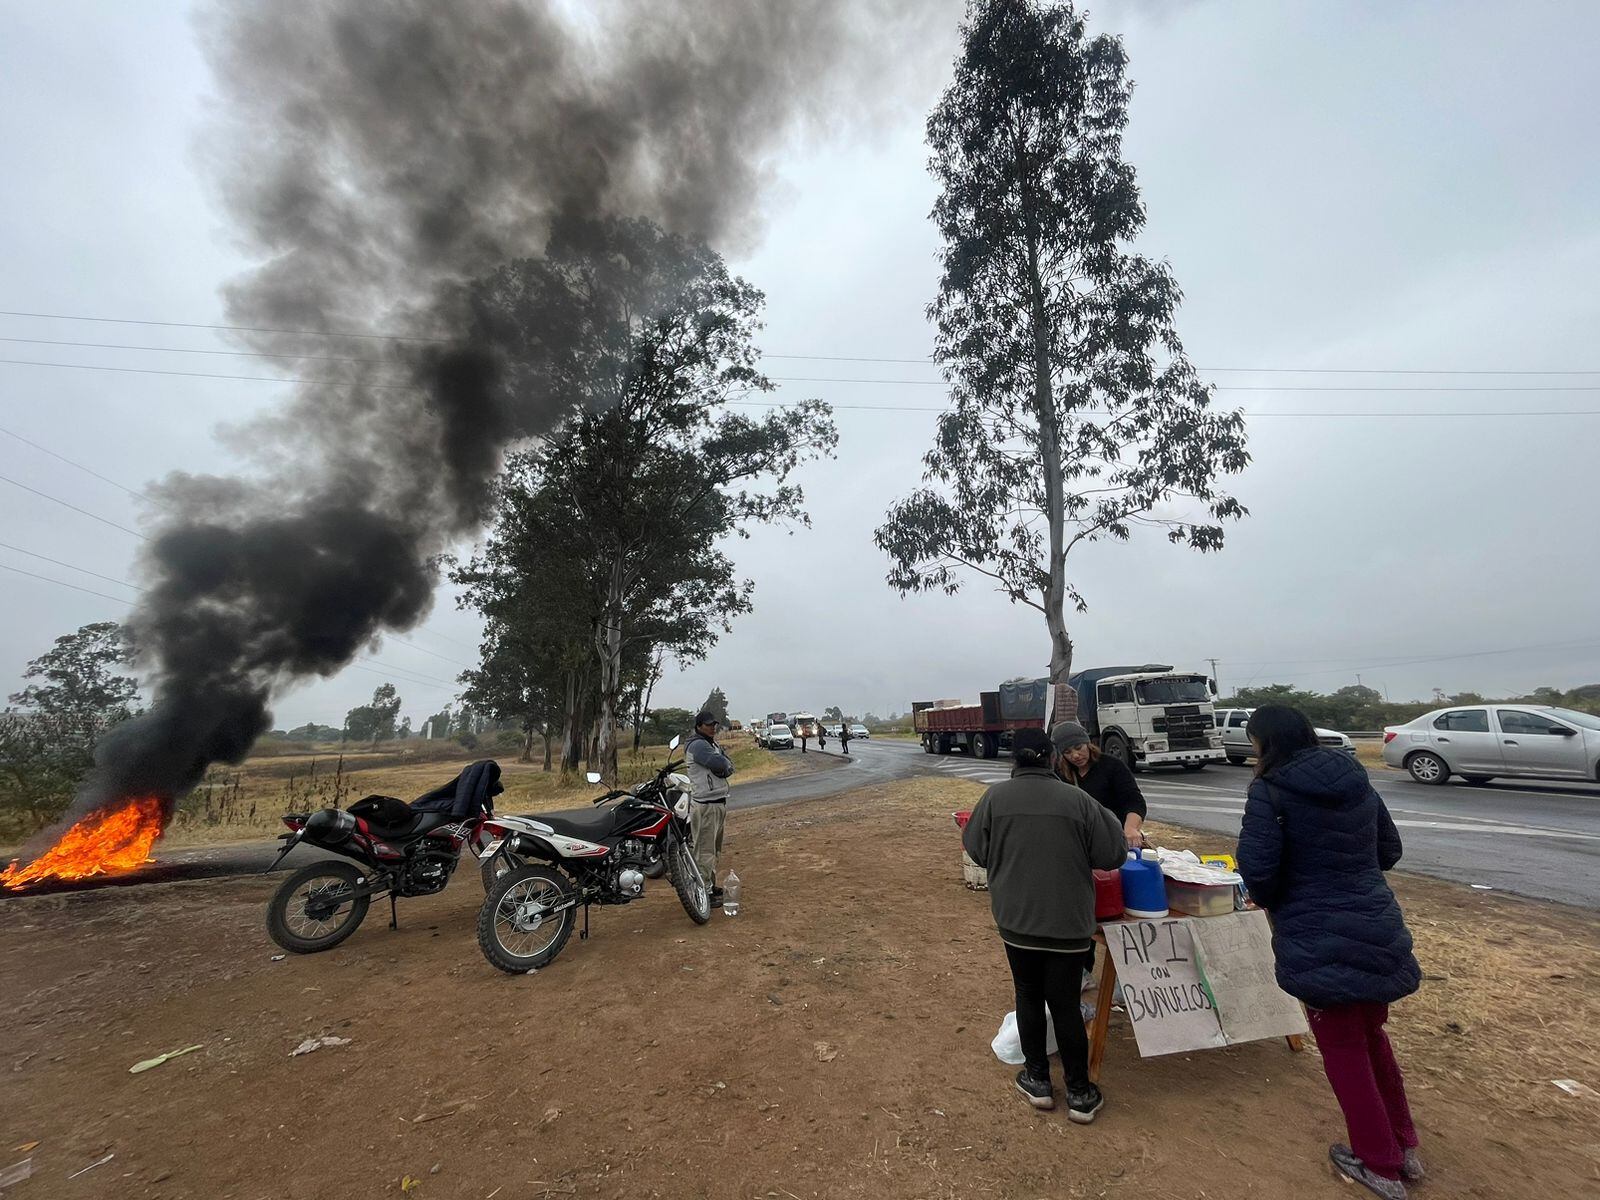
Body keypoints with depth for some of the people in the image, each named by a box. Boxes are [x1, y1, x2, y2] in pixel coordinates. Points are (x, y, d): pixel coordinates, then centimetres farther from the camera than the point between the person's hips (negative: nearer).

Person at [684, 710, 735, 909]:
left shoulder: (713, 744, 17)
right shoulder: (697, 745, -14)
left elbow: (729, 767, 8)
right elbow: (721, 765, -25)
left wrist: (722, 766, -12)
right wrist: (723, 763, -3)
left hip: (719, 802, 10)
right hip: (705, 805, -10)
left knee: (715, 849, 18)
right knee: (705, 851, -4)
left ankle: (711, 885, 30)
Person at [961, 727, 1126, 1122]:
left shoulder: (995, 797, -11)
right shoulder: (1078, 800, -13)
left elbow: (976, 851, -2)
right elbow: (1112, 855, -6)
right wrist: (1104, 816, 11)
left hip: (1016, 919, 1)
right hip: (1068, 923, 0)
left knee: (1029, 997, 19)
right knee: (1065, 1004, 14)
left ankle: (1037, 1081, 33)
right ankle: (1080, 1094, 28)